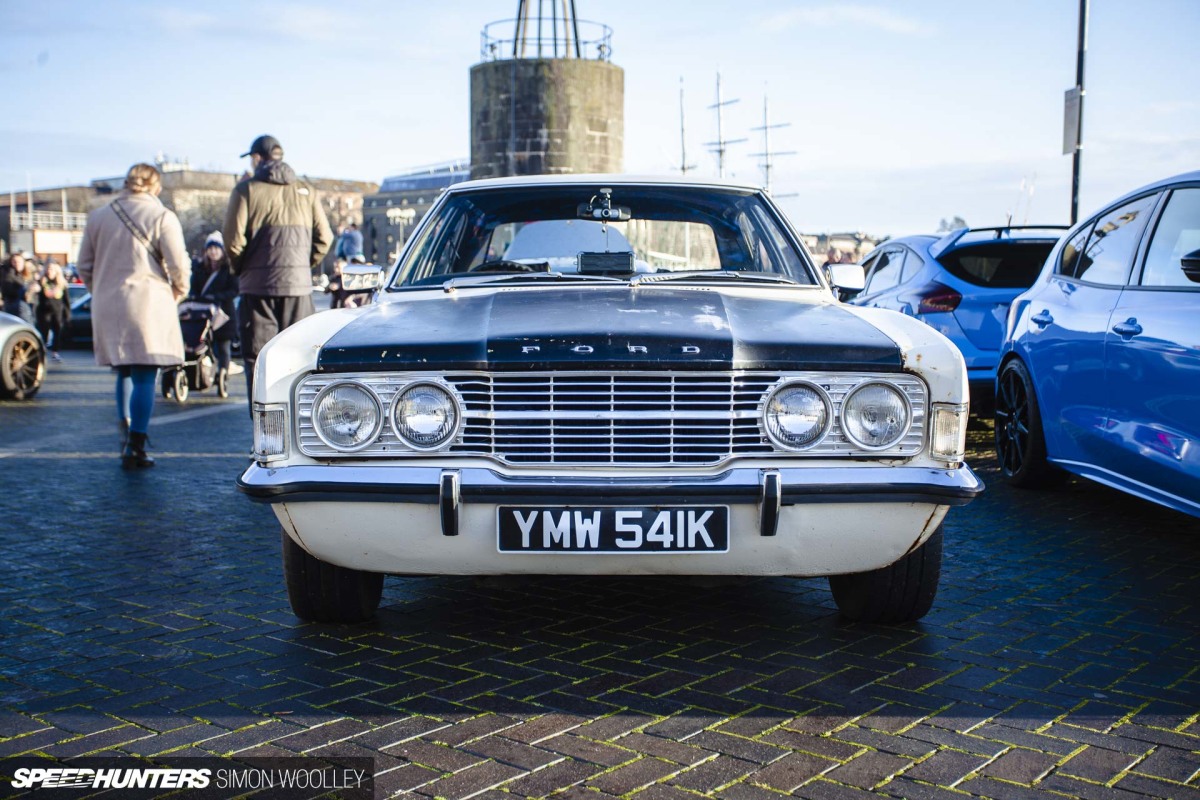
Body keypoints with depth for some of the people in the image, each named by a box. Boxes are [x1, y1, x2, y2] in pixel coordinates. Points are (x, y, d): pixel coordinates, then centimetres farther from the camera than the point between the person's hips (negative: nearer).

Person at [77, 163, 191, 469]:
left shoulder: (98, 216, 9)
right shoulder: (162, 217, -4)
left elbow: (84, 266, 12)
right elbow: (179, 266, -9)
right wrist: (177, 293, 9)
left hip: (107, 306, 5)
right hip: (149, 305, -5)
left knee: (124, 372, 19)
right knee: (145, 378, -2)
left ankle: (126, 432, 17)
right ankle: (135, 447, -4)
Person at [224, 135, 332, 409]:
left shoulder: (247, 189, 0)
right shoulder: (306, 191, 11)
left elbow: (234, 239, -8)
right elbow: (323, 237, 5)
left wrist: (241, 270, 8)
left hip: (258, 286, -3)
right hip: (299, 286, 3)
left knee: (258, 361, 1)